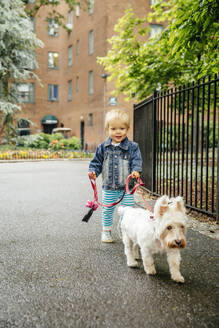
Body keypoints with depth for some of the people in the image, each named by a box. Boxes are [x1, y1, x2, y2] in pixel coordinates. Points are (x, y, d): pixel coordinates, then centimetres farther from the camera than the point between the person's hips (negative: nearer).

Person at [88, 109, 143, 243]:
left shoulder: (132, 147, -5)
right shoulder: (103, 147, 0)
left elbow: (136, 161, -10)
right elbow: (97, 162, 6)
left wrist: (136, 171, -29)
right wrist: (93, 171, -11)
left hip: (126, 186, -1)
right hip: (109, 187, 2)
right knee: (107, 210, 13)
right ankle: (106, 231, 31)